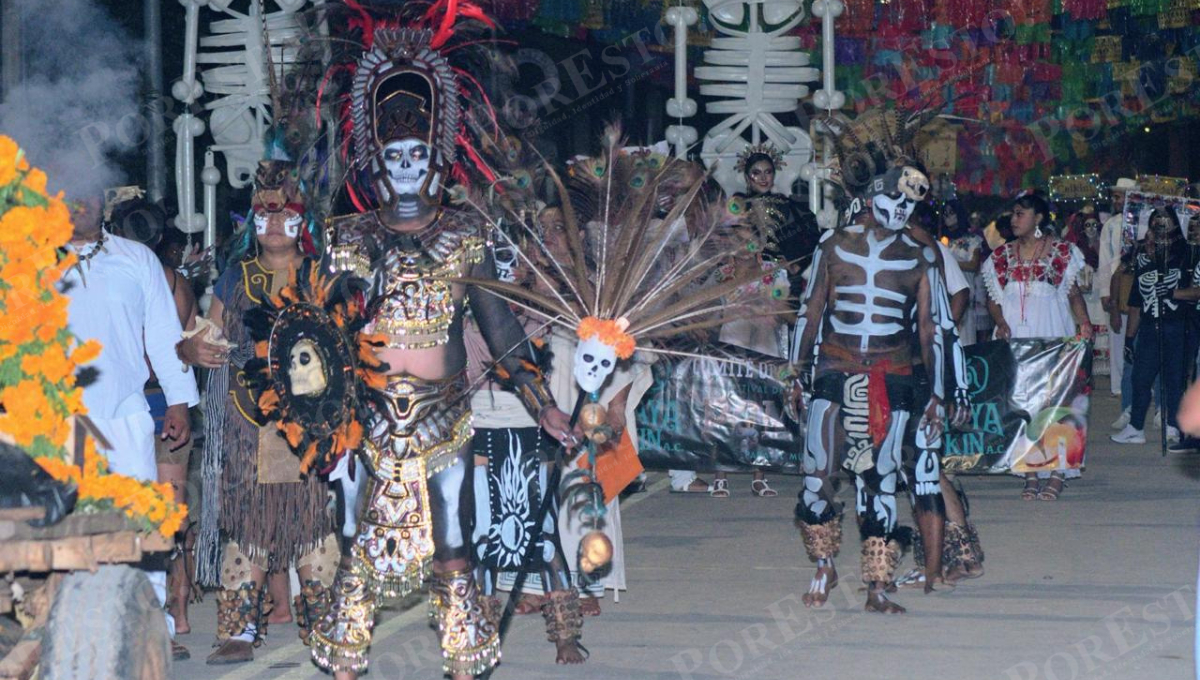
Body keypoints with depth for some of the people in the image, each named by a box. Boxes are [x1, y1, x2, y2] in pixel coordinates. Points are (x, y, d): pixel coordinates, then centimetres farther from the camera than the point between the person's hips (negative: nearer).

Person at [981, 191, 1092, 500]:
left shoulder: (1061, 251, 3)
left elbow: (1074, 293, 5)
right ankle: (1030, 473, 4)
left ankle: (1057, 473, -2)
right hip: (1014, 336, 3)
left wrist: (1083, 322, -10)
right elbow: (992, 298, 12)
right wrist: (1000, 322, -6)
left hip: (1052, 335, -3)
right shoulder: (1002, 256, 11)